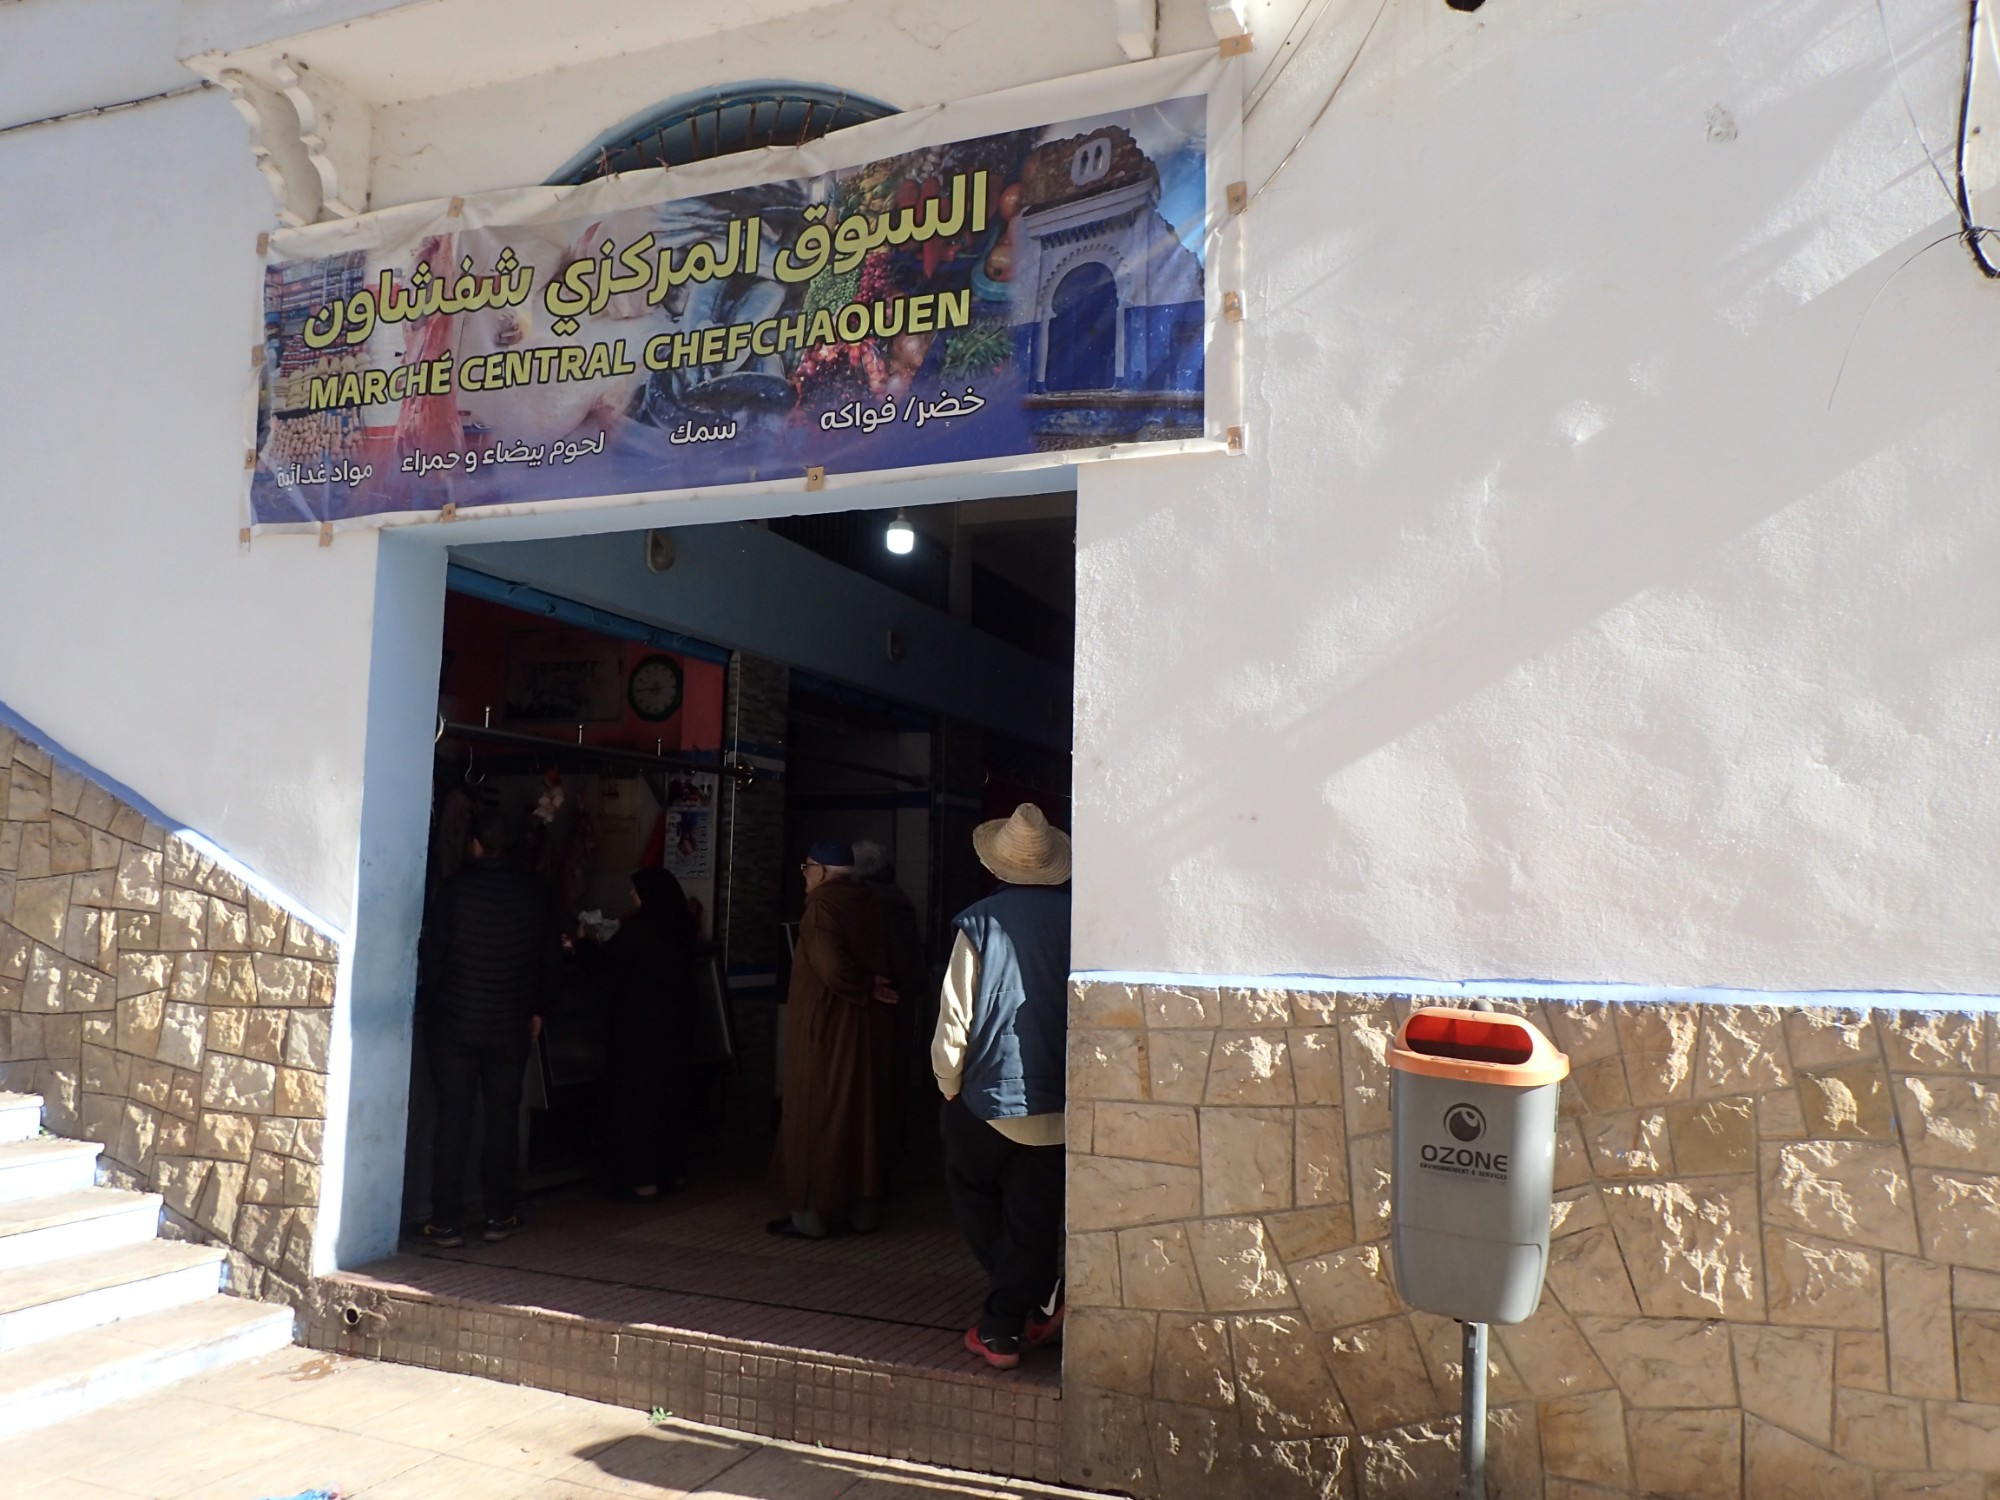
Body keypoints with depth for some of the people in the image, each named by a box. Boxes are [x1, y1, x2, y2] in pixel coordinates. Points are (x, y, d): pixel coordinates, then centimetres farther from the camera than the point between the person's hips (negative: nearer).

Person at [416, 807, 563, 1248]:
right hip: (512, 1025, 2)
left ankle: (446, 1222, 5)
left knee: (453, 1118, 3)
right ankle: (498, 1216, 14)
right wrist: (537, 1009, 18)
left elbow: (433, 954, -5)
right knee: (503, 1118, 10)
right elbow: (552, 960, 7)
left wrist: (431, 1005, 8)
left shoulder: (456, 888, -8)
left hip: (456, 1022, -2)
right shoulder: (533, 893, 1)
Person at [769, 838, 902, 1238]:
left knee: (815, 1118, 1)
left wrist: (867, 990, -10)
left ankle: (812, 1214, 6)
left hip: (825, 1029, -7)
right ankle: (863, 1208, 22)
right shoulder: (872, 907, 8)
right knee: (862, 1116, 14)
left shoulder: (821, 907, -15)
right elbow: (889, 966, 8)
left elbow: (832, 969, -24)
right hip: (867, 1029, 8)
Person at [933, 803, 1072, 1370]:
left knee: (976, 1200, 19)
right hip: (1058, 1107, 2)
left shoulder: (980, 922, -12)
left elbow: (953, 1023, -11)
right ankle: (1007, 1327, 20)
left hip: (989, 1098, -2)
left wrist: (949, 1089, 3)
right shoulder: (1079, 920, -6)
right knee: (1033, 1219, 13)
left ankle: (1038, 1300, 17)